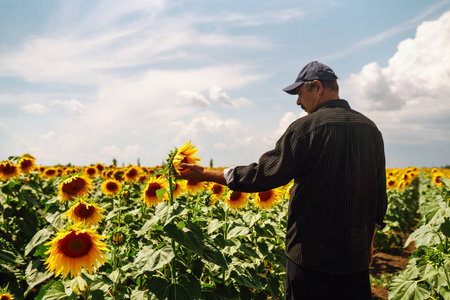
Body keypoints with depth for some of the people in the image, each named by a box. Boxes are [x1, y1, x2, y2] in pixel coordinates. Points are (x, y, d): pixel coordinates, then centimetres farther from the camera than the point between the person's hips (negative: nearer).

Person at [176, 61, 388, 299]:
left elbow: (264, 175, -17)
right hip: (356, 254, 6)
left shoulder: (306, 128, -15)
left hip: (312, 254, -6)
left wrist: (206, 174, -7)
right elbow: (379, 192, 10)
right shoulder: (371, 129, 5)